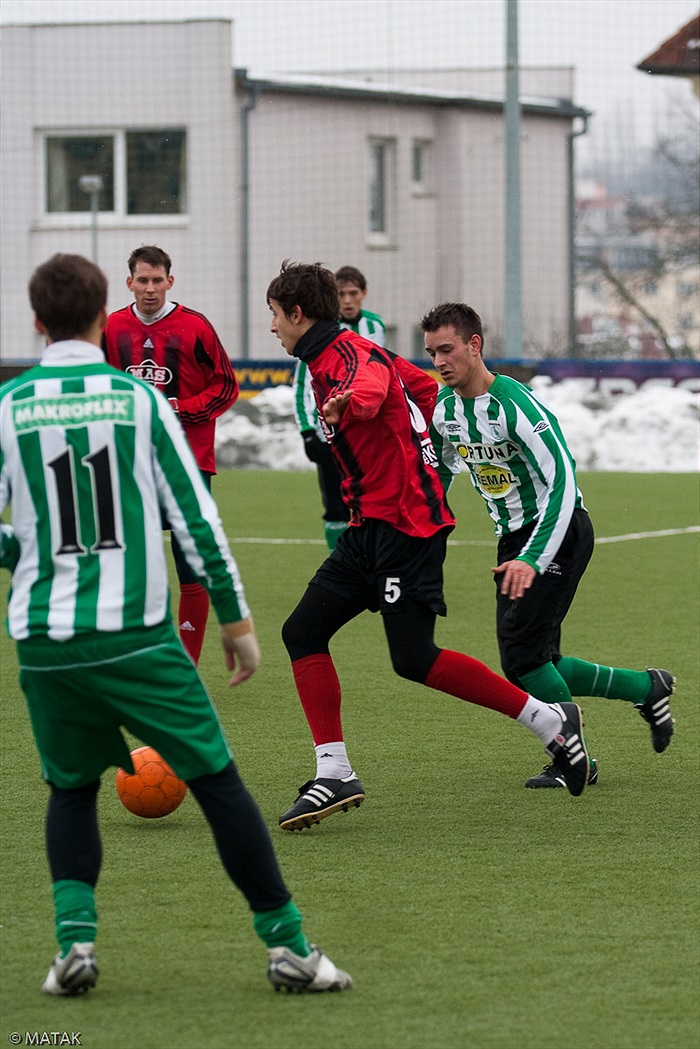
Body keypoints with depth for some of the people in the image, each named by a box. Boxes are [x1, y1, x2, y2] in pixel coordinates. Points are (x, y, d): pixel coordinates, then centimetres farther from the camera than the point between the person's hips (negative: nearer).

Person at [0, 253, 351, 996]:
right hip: (136, 634, -2)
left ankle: (74, 934, 2)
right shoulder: (138, 399, -1)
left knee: (72, 789, 21)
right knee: (216, 780, 6)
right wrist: (235, 618, 7)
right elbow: (194, 515, 0)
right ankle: (284, 942, 5)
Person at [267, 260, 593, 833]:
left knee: (415, 659, -12)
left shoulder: (352, 352, -14)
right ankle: (335, 775, 0)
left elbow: (372, 387, -40)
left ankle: (551, 721, 0)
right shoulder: (331, 360, 17)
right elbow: (426, 387, 30)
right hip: (370, 528, 10)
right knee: (303, 632, 2)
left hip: (404, 524, -10)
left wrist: (346, 404, -62)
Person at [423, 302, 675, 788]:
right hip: (514, 538, 8)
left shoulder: (515, 405, -23)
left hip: (560, 532, -8)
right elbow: (441, 469, 18)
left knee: (521, 651, -17)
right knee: (533, 664, 4)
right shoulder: (445, 407, 0)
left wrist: (532, 560, -35)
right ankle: (647, 688, 22)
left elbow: (562, 483, -28)